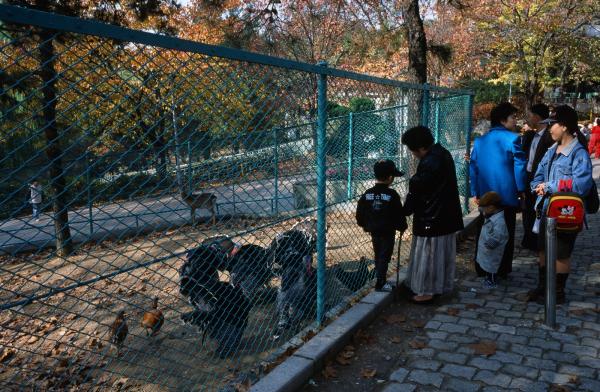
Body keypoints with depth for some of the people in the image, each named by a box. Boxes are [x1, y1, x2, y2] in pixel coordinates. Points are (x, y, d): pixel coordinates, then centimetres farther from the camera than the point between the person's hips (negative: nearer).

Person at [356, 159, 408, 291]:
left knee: (378, 256, 18)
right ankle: (380, 284, 2)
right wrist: (402, 227, 4)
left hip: (373, 231, 5)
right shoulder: (392, 195, -16)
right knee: (385, 257, 2)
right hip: (388, 232, -5)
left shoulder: (367, 194, -2)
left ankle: (381, 280, 28)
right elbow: (399, 215, -12)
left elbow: (360, 213, 3)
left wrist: (365, 225, 17)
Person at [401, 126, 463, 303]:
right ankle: (440, 286, 30)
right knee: (442, 252, 17)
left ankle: (426, 291, 12)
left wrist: (405, 211, -3)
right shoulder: (443, 153, 6)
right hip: (446, 214, 10)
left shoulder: (428, 164, -24)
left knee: (428, 253, 2)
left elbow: (415, 192, -16)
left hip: (431, 217, -10)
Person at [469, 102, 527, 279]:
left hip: (485, 196, 5)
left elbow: (473, 167, 7)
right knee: (506, 234, 8)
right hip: (507, 195, -4)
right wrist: (522, 190, -1)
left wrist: (475, 192, 12)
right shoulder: (512, 138, -11)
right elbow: (519, 165, -12)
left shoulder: (480, 141, 6)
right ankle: (502, 270, 15)